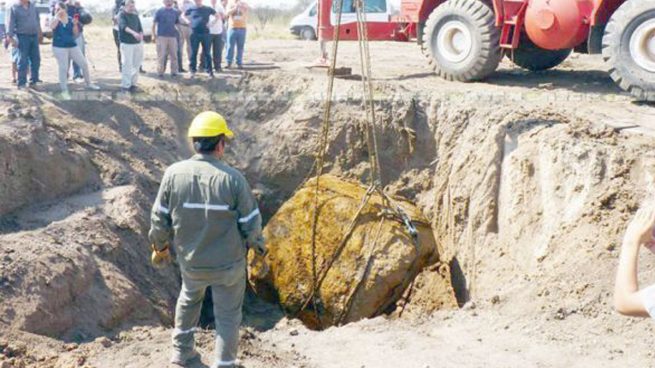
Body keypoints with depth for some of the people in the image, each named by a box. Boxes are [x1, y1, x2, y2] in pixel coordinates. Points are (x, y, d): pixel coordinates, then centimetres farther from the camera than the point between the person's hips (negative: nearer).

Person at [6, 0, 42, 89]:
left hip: (34, 36, 5)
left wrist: (40, 33, 22)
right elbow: (11, 23, -8)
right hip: (22, 36, -5)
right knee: (23, 61, -5)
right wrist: (10, 37, -15)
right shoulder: (14, 8, -5)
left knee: (36, 60, 7)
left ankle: (33, 81, 19)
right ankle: (21, 83, 1)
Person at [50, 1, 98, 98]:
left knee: (84, 64, 7)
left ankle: (88, 83, 26)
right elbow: (51, 26, -27)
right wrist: (57, 15, -22)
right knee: (63, 68, -3)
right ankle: (64, 91, 7)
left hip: (72, 46, 4)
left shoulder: (70, 19, 5)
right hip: (59, 47, -4)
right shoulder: (55, 19, -3)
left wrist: (75, 24, -12)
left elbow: (76, 34, 3)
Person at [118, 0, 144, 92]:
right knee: (127, 64, -8)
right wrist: (133, 33, -41)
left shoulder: (135, 15, 13)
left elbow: (140, 28, 15)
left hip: (137, 43, 6)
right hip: (127, 43, -6)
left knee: (136, 64, 7)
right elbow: (124, 26, -24)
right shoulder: (122, 15, -6)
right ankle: (125, 85, -4)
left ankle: (133, 83, 17)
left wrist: (141, 38, -1)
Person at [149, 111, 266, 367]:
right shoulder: (233, 178, -21)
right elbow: (251, 225, -14)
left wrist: (159, 247, 13)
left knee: (189, 298, 32)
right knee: (228, 314, 17)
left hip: (191, 261, 3)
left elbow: (159, 219, -6)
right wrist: (259, 249, 6)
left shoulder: (174, 173, -15)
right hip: (229, 264, -3)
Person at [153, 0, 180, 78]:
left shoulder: (175, 12, 12)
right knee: (161, 55, -4)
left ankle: (174, 72, 12)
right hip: (162, 36, -3)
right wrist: (154, 35, -4)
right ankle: (160, 72, 2)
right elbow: (154, 24, 3)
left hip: (173, 36, 3)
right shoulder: (159, 11, 2)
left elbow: (178, 23, 18)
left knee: (174, 55, 4)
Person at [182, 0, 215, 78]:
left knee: (207, 53, 2)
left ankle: (210, 71, 7)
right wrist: (188, 21, 3)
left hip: (205, 33, -1)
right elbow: (184, 15, 20)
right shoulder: (191, 9, 6)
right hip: (194, 34, 1)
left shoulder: (207, 9, 3)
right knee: (193, 53, 4)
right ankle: (193, 70, 12)